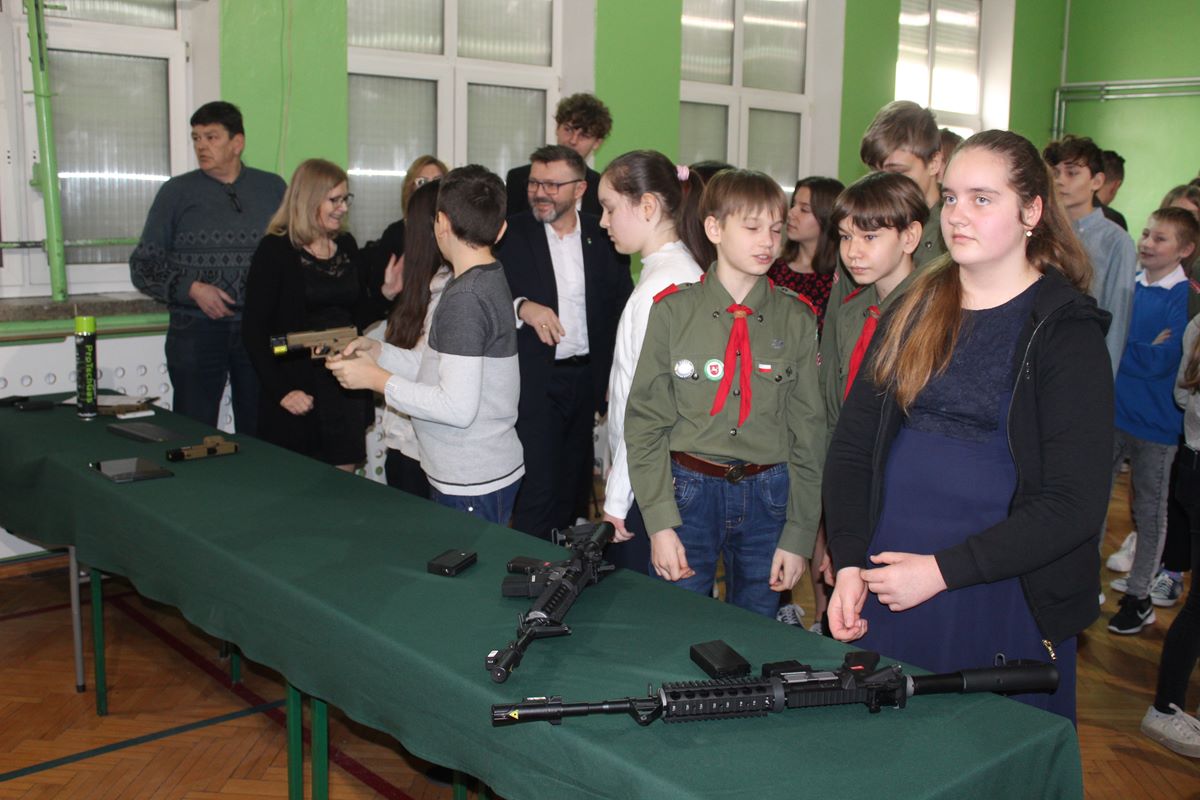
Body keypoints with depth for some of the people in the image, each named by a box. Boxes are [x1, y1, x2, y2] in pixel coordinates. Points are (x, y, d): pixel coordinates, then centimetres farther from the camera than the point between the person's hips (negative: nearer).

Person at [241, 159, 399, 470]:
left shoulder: (346, 246, 10)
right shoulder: (275, 250, -8)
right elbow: (253, 330, -11)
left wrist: (385, 292, -4)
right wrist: (280, 391, -17)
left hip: (347, 386, 6)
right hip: (298, 391, -5)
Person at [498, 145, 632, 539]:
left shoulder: (601, 236, 5)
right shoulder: (511, 233, -3)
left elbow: (621, 304, 6)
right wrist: (522, 306, -24)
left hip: (585, 378, 4)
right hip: (534, 383, -3)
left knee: (574, 491, 16)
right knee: (538, 492, -5)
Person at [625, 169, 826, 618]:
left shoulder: (796, 319, 2)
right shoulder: (674, 310, -3)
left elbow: (808, 430, 4)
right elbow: (645, 421, -3)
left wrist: (799, 534, -1)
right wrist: (660, 524, -10)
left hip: (768, 496, 2)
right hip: (688, 491, -1)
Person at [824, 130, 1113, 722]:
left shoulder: (1066, 330, -6)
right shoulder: (915, 311, 8)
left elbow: (1076, 503, -12)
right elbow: (851, 446, 5)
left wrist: (942, 571, -16)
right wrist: (849, 564, -7)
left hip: (1003, 604, -4)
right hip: (881, 588, 4)